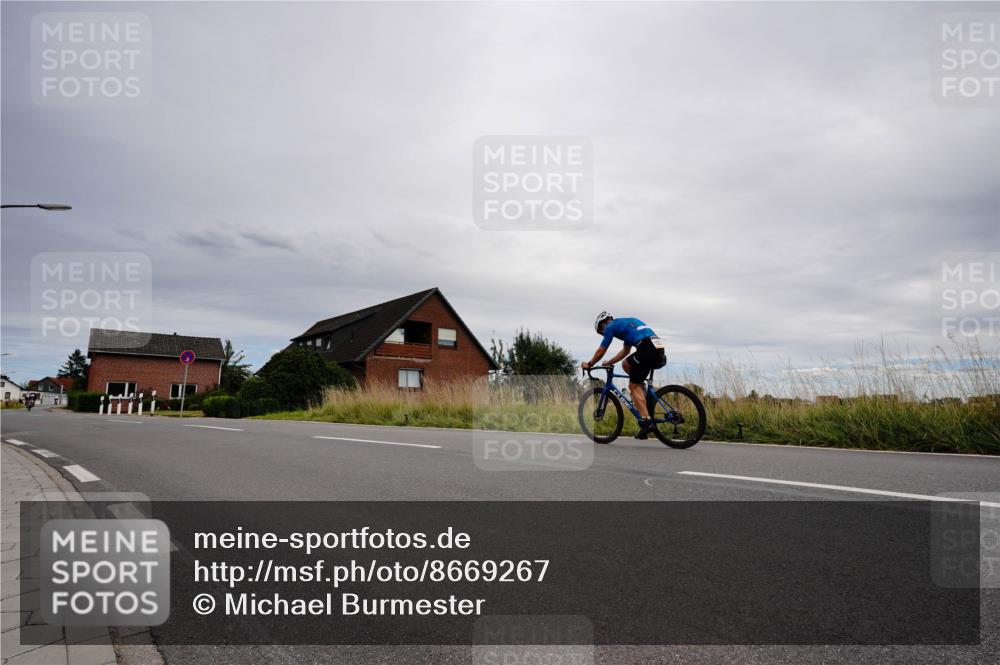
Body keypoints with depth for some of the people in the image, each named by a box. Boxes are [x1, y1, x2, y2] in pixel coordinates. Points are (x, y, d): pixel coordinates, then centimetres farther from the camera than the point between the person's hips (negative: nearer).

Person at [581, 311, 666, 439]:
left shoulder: (611, 326, 8)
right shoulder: (625, 323, 33)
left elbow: (601, 351, 15)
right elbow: (625, 351, 41)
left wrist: (589, 364, 30)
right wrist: (609, 362, 47)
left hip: (647, 350, -8)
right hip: (660, 351, 8)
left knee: (634, 386, 2)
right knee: (626, 364, 25)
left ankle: (646, 422, -7)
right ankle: (643, 393, 18)